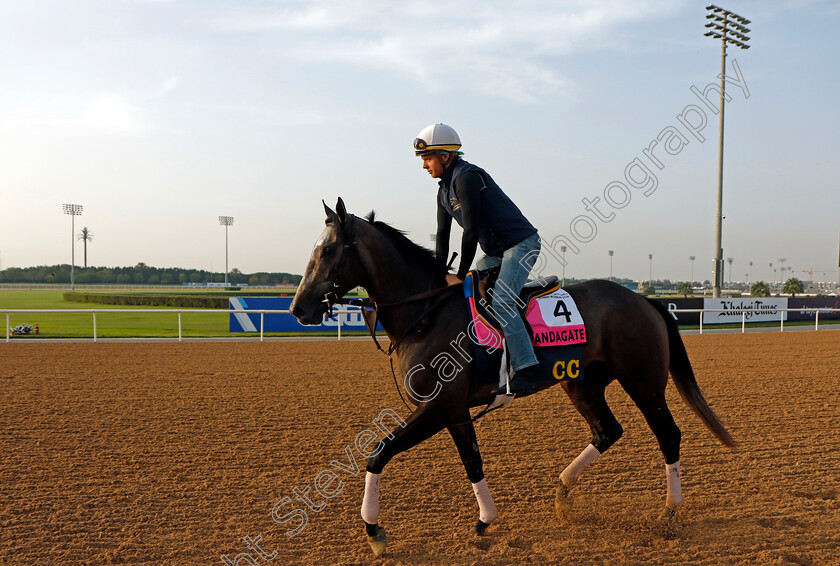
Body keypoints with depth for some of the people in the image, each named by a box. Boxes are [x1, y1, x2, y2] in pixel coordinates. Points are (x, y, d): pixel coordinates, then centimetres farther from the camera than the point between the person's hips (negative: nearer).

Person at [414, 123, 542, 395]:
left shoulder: (467, 177, -20)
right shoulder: (445, 188, 11)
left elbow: (471, 231, -23)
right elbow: (442, 234, 13)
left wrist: (460, 275, -18)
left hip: (521, 242, -10)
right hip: (496, 251, 10)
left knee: (500, 299, -25)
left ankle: (525, 373, -27)